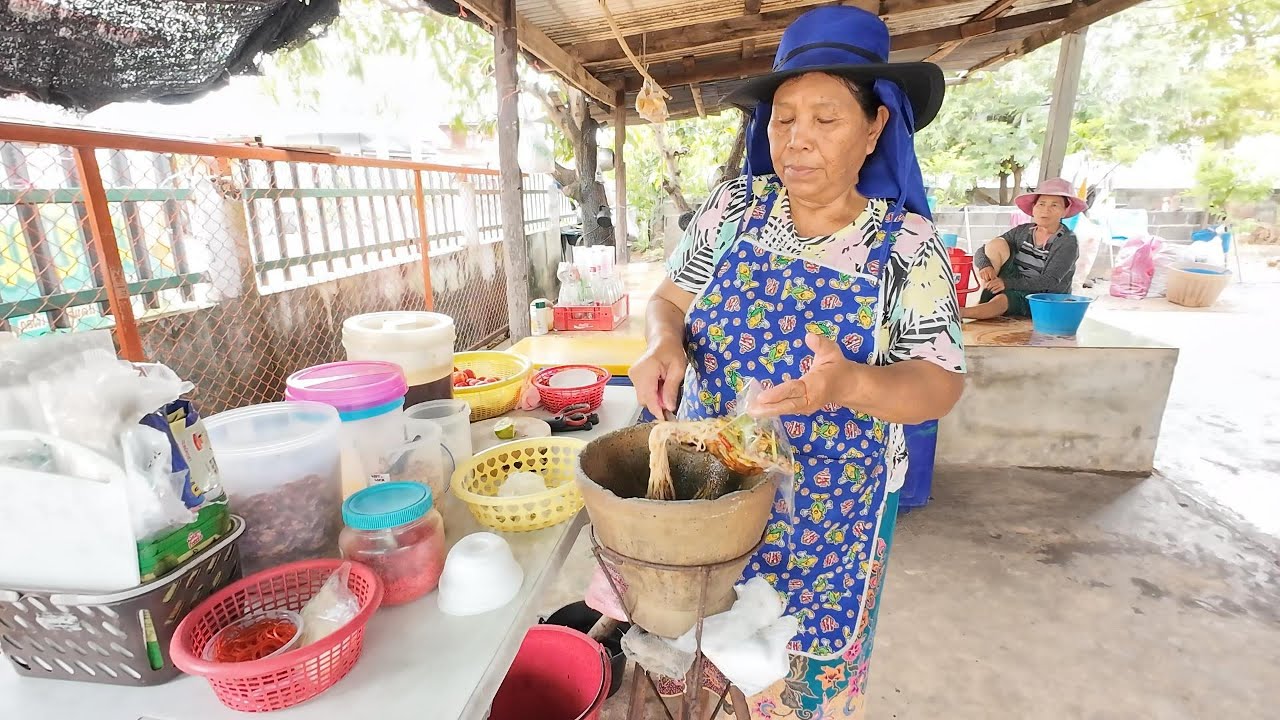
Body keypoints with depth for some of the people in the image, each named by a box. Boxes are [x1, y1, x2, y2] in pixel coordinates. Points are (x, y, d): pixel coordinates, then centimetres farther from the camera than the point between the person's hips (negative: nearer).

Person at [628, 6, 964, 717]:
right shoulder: (734, 205, -3)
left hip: (826, 502, -1)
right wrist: (664, 341, -20)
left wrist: (851, 384, -31)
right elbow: (671, 296, 4)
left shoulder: (908, 243, -9)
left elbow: (940, 384, -10)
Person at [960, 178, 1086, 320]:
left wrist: (1007, 283, -32)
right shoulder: (1022, 232, 5)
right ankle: (984, 301, -19)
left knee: (1003, 299, -38)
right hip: (1013, 289, 5)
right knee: (996, 244, -13)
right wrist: (985, 265, -24)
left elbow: (1049, 282, -20)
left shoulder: (1068, 242, -9)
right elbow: (981, 252, 0)